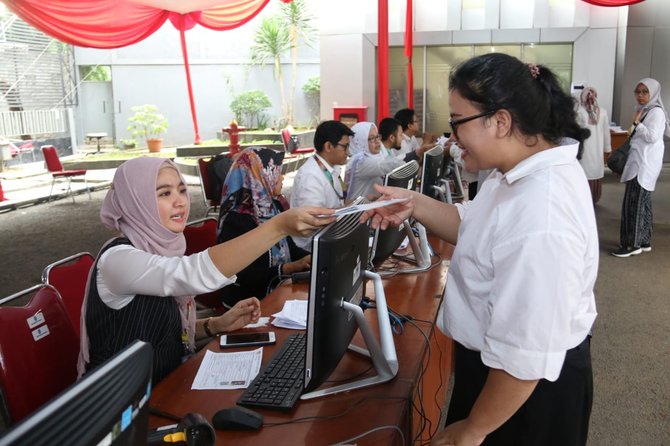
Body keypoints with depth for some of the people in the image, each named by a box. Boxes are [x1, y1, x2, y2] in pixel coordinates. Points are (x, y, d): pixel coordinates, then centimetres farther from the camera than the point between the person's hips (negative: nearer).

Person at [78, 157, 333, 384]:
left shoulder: (160, 248, 4)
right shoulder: (118, 259, -21)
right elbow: (196, 274, -38)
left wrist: (217, 325, -5)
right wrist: (280, 225, -45)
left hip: (165, 387, 7)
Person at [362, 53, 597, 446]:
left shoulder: (540, 222, -36)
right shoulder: (529, 166, -4)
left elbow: (524, 360, -31)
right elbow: (475, 228, 12)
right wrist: (414, 204, -4)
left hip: (527, 388, -9)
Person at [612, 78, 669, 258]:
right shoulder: (644, 110, 16)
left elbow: (652, 137, -19)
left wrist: (636, 123, -14)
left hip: (644, 165, -10)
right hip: (639, 163, 10)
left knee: (634, 203, -9)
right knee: (642, 203, 11)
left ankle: (633, 244, -5)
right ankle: (644, 242, 17)